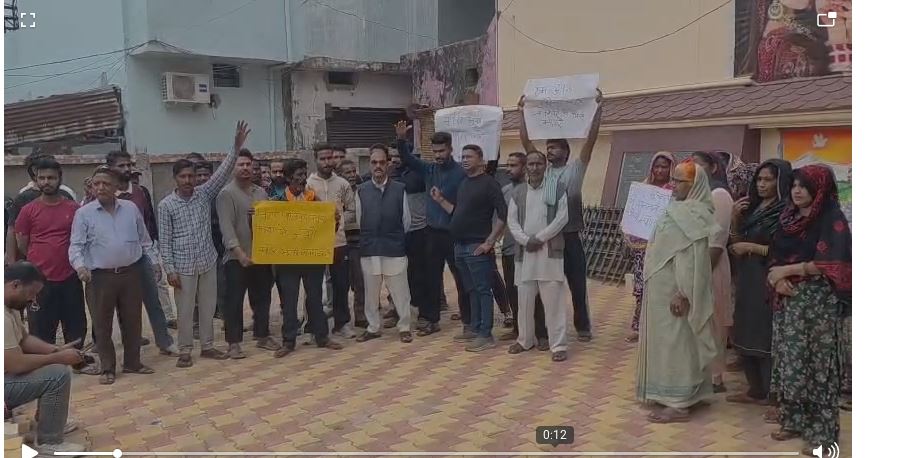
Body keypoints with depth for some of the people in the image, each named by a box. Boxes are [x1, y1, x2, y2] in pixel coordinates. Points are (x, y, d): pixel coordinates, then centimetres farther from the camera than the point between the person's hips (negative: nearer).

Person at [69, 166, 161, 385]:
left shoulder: (131, 208, 4)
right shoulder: (84, 213, -3)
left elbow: (144, 240, 13)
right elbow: (76, 245, -7)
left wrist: (154, 261, 12)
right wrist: (80, 265, -24)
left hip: (131, 274, 2)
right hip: (101, 276, -2)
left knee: (132, 320, 11)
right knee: (102, 324, 5)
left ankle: (132, 362, 25)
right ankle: (107, 368, 18)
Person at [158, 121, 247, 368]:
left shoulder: (205, 193, 2)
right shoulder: (166, 205, -6)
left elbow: (222, 173, -9)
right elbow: (164, 241, -6)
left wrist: (236, 148, -21)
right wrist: (170, 269, -10)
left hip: (208, 262, 3)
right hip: (183, 266, -3)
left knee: (208, 307, 12)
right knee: (185, 310, 6)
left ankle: (207, 346, 25)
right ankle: (185, 351, 18)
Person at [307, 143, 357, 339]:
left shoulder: (343, 184, 5)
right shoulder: (307, 184, -3)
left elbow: (352, 211, 10)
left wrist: (338, 222, -4)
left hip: (339, 242, 2)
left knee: (342, 285, 8)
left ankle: (342, 323, 21)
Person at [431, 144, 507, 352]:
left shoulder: (489, 183, -7)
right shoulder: (464, 184, 17)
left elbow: (503, 214, -15)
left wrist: (489, 242, -17)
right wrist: (440, 200, 14)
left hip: (477, 247, -8)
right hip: (460, 246, 8)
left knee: (483, 290, -4)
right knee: (471, 290, 14)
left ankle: (486, 335, -1)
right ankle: (474, 328, 23)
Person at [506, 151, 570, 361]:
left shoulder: (558, 188, 2)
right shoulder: (517, 192, 12)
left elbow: (562, 218, -6)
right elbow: (512, 221, 7)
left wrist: (539, 238, -12)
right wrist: (526, 240, -9)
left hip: (550, 251, -3)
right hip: (524, 251, 4)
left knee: (553, 300, -4)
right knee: (524, 299, 9)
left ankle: (559, 345, 2)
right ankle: (525, 340, 24)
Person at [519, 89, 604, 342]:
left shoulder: (576, 169, 1)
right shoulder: (543, 170, 10)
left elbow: (591, 139, -6)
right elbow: (526, 142, 8)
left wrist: (598, 109, -11)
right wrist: (522, 113, 6)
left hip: (570, 236, -3)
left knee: (577, 283, 6)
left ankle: (583, 326, 19)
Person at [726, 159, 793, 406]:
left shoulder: (785, 212, -10)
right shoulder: (754, 208, 12)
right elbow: (737, 241, 14)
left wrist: (751, 247, -14)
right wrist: (735, 217, -1)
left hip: (768, 283, -8)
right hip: (748, 281, 8)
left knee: (767, 339, -4)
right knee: (746, 336, 11)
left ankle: (774, 395, 6)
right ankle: (756, 390, 22)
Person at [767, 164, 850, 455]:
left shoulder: (832, 220, -7)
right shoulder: (789, 218, 12)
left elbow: (830, 265, -16)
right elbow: (776, 257, 12)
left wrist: (788, 270, -12)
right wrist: (777, 278, -9)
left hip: (819, 302, -6)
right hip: (788, 300, 6)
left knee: (818, 366, -2)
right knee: (790, 363, 9)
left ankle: (822, 432, 7)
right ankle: (794, 421, 21)